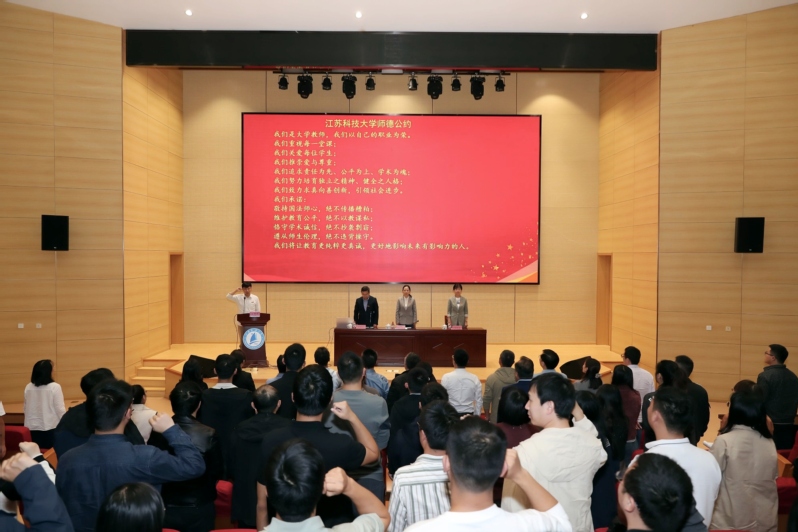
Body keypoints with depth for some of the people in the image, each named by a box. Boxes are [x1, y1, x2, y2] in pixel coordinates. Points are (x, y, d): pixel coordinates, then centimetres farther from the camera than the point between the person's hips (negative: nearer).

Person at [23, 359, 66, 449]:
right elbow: (60, 409, -12)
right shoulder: (54, 387, -14)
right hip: (50, 427, -5)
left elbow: (26, 408, 11)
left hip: (33, 428, 5)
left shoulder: (28, 387, 1)